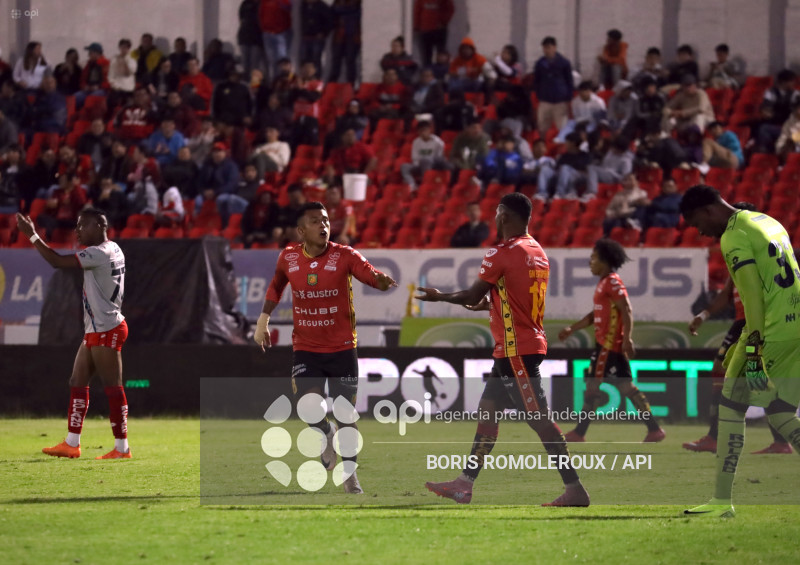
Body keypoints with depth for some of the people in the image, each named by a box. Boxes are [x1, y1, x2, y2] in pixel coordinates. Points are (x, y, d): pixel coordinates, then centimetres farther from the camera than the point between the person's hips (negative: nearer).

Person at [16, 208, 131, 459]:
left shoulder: (100, 253, -18)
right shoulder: (112, 250, 12)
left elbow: (57, 261, -21)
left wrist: (32, 235, -15)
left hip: (106, 331, -10)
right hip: (96, 330, 10)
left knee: (113, 387, -6)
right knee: (78, 382, 11)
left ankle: (122, 448, -3)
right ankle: (72, 444, 13)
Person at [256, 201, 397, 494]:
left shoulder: (344, 256, -11)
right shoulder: (289, 258, -2)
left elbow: (371, 275, -26)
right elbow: (276, 285, 19)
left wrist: (382, 280, -48)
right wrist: (264, 319, 13)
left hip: (342, 348, -1)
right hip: (305, 348, 1)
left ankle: (350, 476, 18)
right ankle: (326, 433, 18)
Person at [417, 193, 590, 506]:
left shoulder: (502, 253, -14)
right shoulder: (538, 253, 13)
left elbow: (472, 297, -10)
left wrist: (440, 297, 6)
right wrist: (490, 302, 29)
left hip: (515, 349, -10)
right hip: (530, 342, 10)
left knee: (539, 418, -9)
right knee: (487, 411, 14)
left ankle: (575, 489, -11)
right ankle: (465, 484, 17)